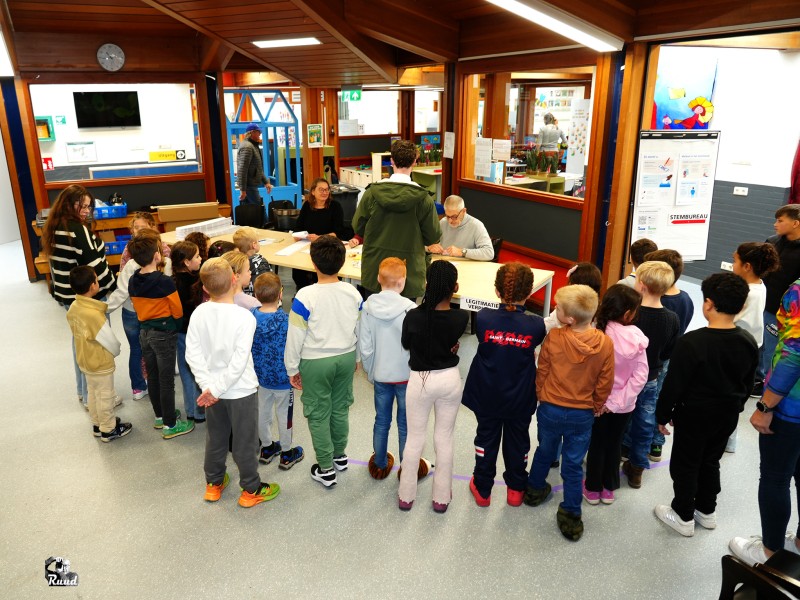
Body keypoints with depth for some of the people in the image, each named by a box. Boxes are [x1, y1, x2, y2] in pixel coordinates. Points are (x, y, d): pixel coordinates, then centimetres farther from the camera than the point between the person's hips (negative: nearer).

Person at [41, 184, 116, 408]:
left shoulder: (54, 228, 7)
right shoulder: (78, 230, -21)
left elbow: (59, 262, 15)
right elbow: (95, 264, -22)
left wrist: (60, 292, 22)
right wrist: (113, 287, -9)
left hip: (67, 294, 9)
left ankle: (83, 391, 34)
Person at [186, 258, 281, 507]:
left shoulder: (199, 313, -10)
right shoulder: (244, 317, -23)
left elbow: (192, 353, -11)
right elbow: (239, 361, -26)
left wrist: (208, 385, -12)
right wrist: (216, 389, -18)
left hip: (212, 388, 5)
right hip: (241, 390, -4)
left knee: (215, 439, 23)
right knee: (245, 442, 12)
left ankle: (214, 484, 42)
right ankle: (251, 490, 29)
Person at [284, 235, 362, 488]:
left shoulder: (306, 296, -21)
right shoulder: (353, 293, -8)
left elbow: (295, 337, -14)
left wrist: (292, 368, 0)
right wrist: (356, 358, 20)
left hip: (315, 362, -4)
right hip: (346, 358, 4)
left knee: (318, 414, 11)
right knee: (340, 408, 21)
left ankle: (326, 469, 21)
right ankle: (339, 455, 40)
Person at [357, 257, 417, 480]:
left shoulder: (368, 306, -11)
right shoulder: (410, 309, -21)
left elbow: (364, 347, -6)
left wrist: (370, 372, 9)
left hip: (380, 376, 3)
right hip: (406, 376, -3)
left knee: (381, 421, 19)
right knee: (405, 425, 13)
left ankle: (380, 464, 36)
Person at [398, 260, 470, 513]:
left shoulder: (413, 316, -20)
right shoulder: (461, 317, -17)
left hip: (420, 380, -1)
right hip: (449, 379, 1)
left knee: (415, 439, 15)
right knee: (444, 439, 16)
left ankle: (406, 496, 30)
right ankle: (442, 497, 30)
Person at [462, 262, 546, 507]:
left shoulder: (483, 318, -23)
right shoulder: (536, 325, -22)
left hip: (487, 396, 0)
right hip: (520, 398, 0)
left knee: (486, 438, 21)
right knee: (517, 440, 22)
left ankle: (482, 489, 37)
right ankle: (515, 489, 41)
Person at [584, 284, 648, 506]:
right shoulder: (636, 337, -18)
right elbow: (640, 376, -17)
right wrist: (618, 401, -13)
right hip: (624, 403, 1)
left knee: (596, 445, 17)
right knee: (614, 444, 21)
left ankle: (593, 489, 32)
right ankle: (609, 488, 37)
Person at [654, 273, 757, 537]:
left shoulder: (692, 342, -25)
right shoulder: (749, 342, -5)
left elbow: (674, 384, -20)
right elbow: (748, 385, 7)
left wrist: (663, 415, -7)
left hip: (695, 415, -6)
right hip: (728, 416, 6)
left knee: (685, 465, 11)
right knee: (710, 462, 23)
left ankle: (684, 517, 24)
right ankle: (707, 511, 38)